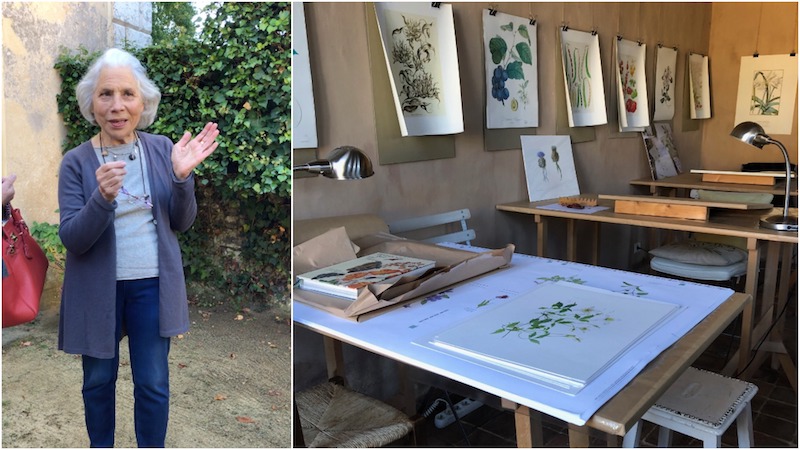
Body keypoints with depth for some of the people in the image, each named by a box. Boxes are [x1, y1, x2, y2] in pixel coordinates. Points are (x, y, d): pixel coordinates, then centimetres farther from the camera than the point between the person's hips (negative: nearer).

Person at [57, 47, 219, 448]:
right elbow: (72, 239, -13)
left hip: (152, 285, 1)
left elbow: (182, 223, -2)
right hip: (97, 288, 0)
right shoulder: (76, 162, -7)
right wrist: (102, 197, -32)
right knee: (99, 381, 17)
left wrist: (181, 177, -20)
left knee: (153, 385, 10)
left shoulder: (162, 149, -3)